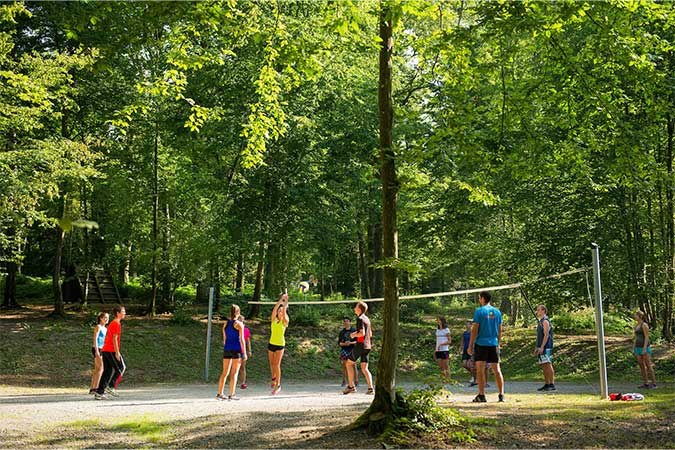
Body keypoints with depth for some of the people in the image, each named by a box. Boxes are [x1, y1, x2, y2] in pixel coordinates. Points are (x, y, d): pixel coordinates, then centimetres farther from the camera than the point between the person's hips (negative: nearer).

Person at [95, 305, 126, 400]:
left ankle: (99, 393, 4)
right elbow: (114, 339, -16)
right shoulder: (117, 324, -8)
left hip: (105, 350, 9)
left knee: (107, 371, 8)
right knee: (120, 368, 0)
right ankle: (111, 387, -6)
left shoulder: (112, 323, 22)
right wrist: (117, 352, -18)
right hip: (111, 350, -9)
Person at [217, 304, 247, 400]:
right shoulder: (239, 324, -7)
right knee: (234, 373, 0)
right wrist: (244, 353, -5)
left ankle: (220, 393, 12)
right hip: (236, 349, -5)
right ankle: (232, 395, 1)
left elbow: (224, 339, 14)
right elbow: (241, 340, -9)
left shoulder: (225, 324, 9)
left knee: (225, 372, 11)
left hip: (227, 349, 5)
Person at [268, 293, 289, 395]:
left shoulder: (285, 321, -4)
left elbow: (284, 312, -22)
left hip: (280, 345, -4)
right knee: (272, 364, 12)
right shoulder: (274, 319, 3)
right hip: (271, 344, 4)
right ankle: (274, 379, 35)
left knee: (276, 364, -11)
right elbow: (275, 309, -12)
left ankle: (278, 385, -7)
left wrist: (285, 303, -27)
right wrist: (280, 300, -21)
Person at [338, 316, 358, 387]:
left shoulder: (354, 330, 4)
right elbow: (339, 342, 9)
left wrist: (351, 343, -15)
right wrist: (344, 344, -12)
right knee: (344, 366, 0)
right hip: (344, 350, 2)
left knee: (353, 365, -7)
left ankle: (356, 381, -3)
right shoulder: (342, 332, 10)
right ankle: (344, 381, 7)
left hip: (352, 349, -2)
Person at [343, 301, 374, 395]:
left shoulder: (360, 319, -11)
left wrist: (354, 335, -5)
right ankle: (370, 388, -3)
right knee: (364, 368, 7)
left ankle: (351, 386, 3)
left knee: (349, 363, 4)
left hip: (360, 345, -8)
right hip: (367, 346, 8)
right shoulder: (367, 319, 16)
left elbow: (362, 333, -22)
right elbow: (370, 334, 22)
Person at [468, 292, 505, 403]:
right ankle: (501, 395, 6)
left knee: (480, 369, 0)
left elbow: (475, 329, -8)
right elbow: (500, 330, 13)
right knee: (497, 370, 8)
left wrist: (470, 346, -4)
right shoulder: (497, 312, 9)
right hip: (493, 344, 4)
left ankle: (481, 395, -3)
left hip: (481, 344, -4)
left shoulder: (479, 311, -6)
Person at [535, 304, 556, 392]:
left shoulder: (545, 321, -11)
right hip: (541, 347, 10)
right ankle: (546, 384, 13)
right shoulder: (540, 321, 19)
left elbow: (546, 335, -18)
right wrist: (536, 347, 22)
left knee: (548, 365, -12)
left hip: (545, 347, -10)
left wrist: (542, 347, -22)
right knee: (544, 366, 10)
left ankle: (552, 384, -13)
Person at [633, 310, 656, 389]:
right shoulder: (636, 326, 14)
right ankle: (645, 383, 12)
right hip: (638, 348, 9)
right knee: (641, 366, 8)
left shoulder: (644, 325, -12)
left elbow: (647, 337, -16)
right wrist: (633, 349, 14)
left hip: (645, 347, -9)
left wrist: (644, 349, -21)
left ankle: (654, 383, 2)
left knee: (648, 366, -4)